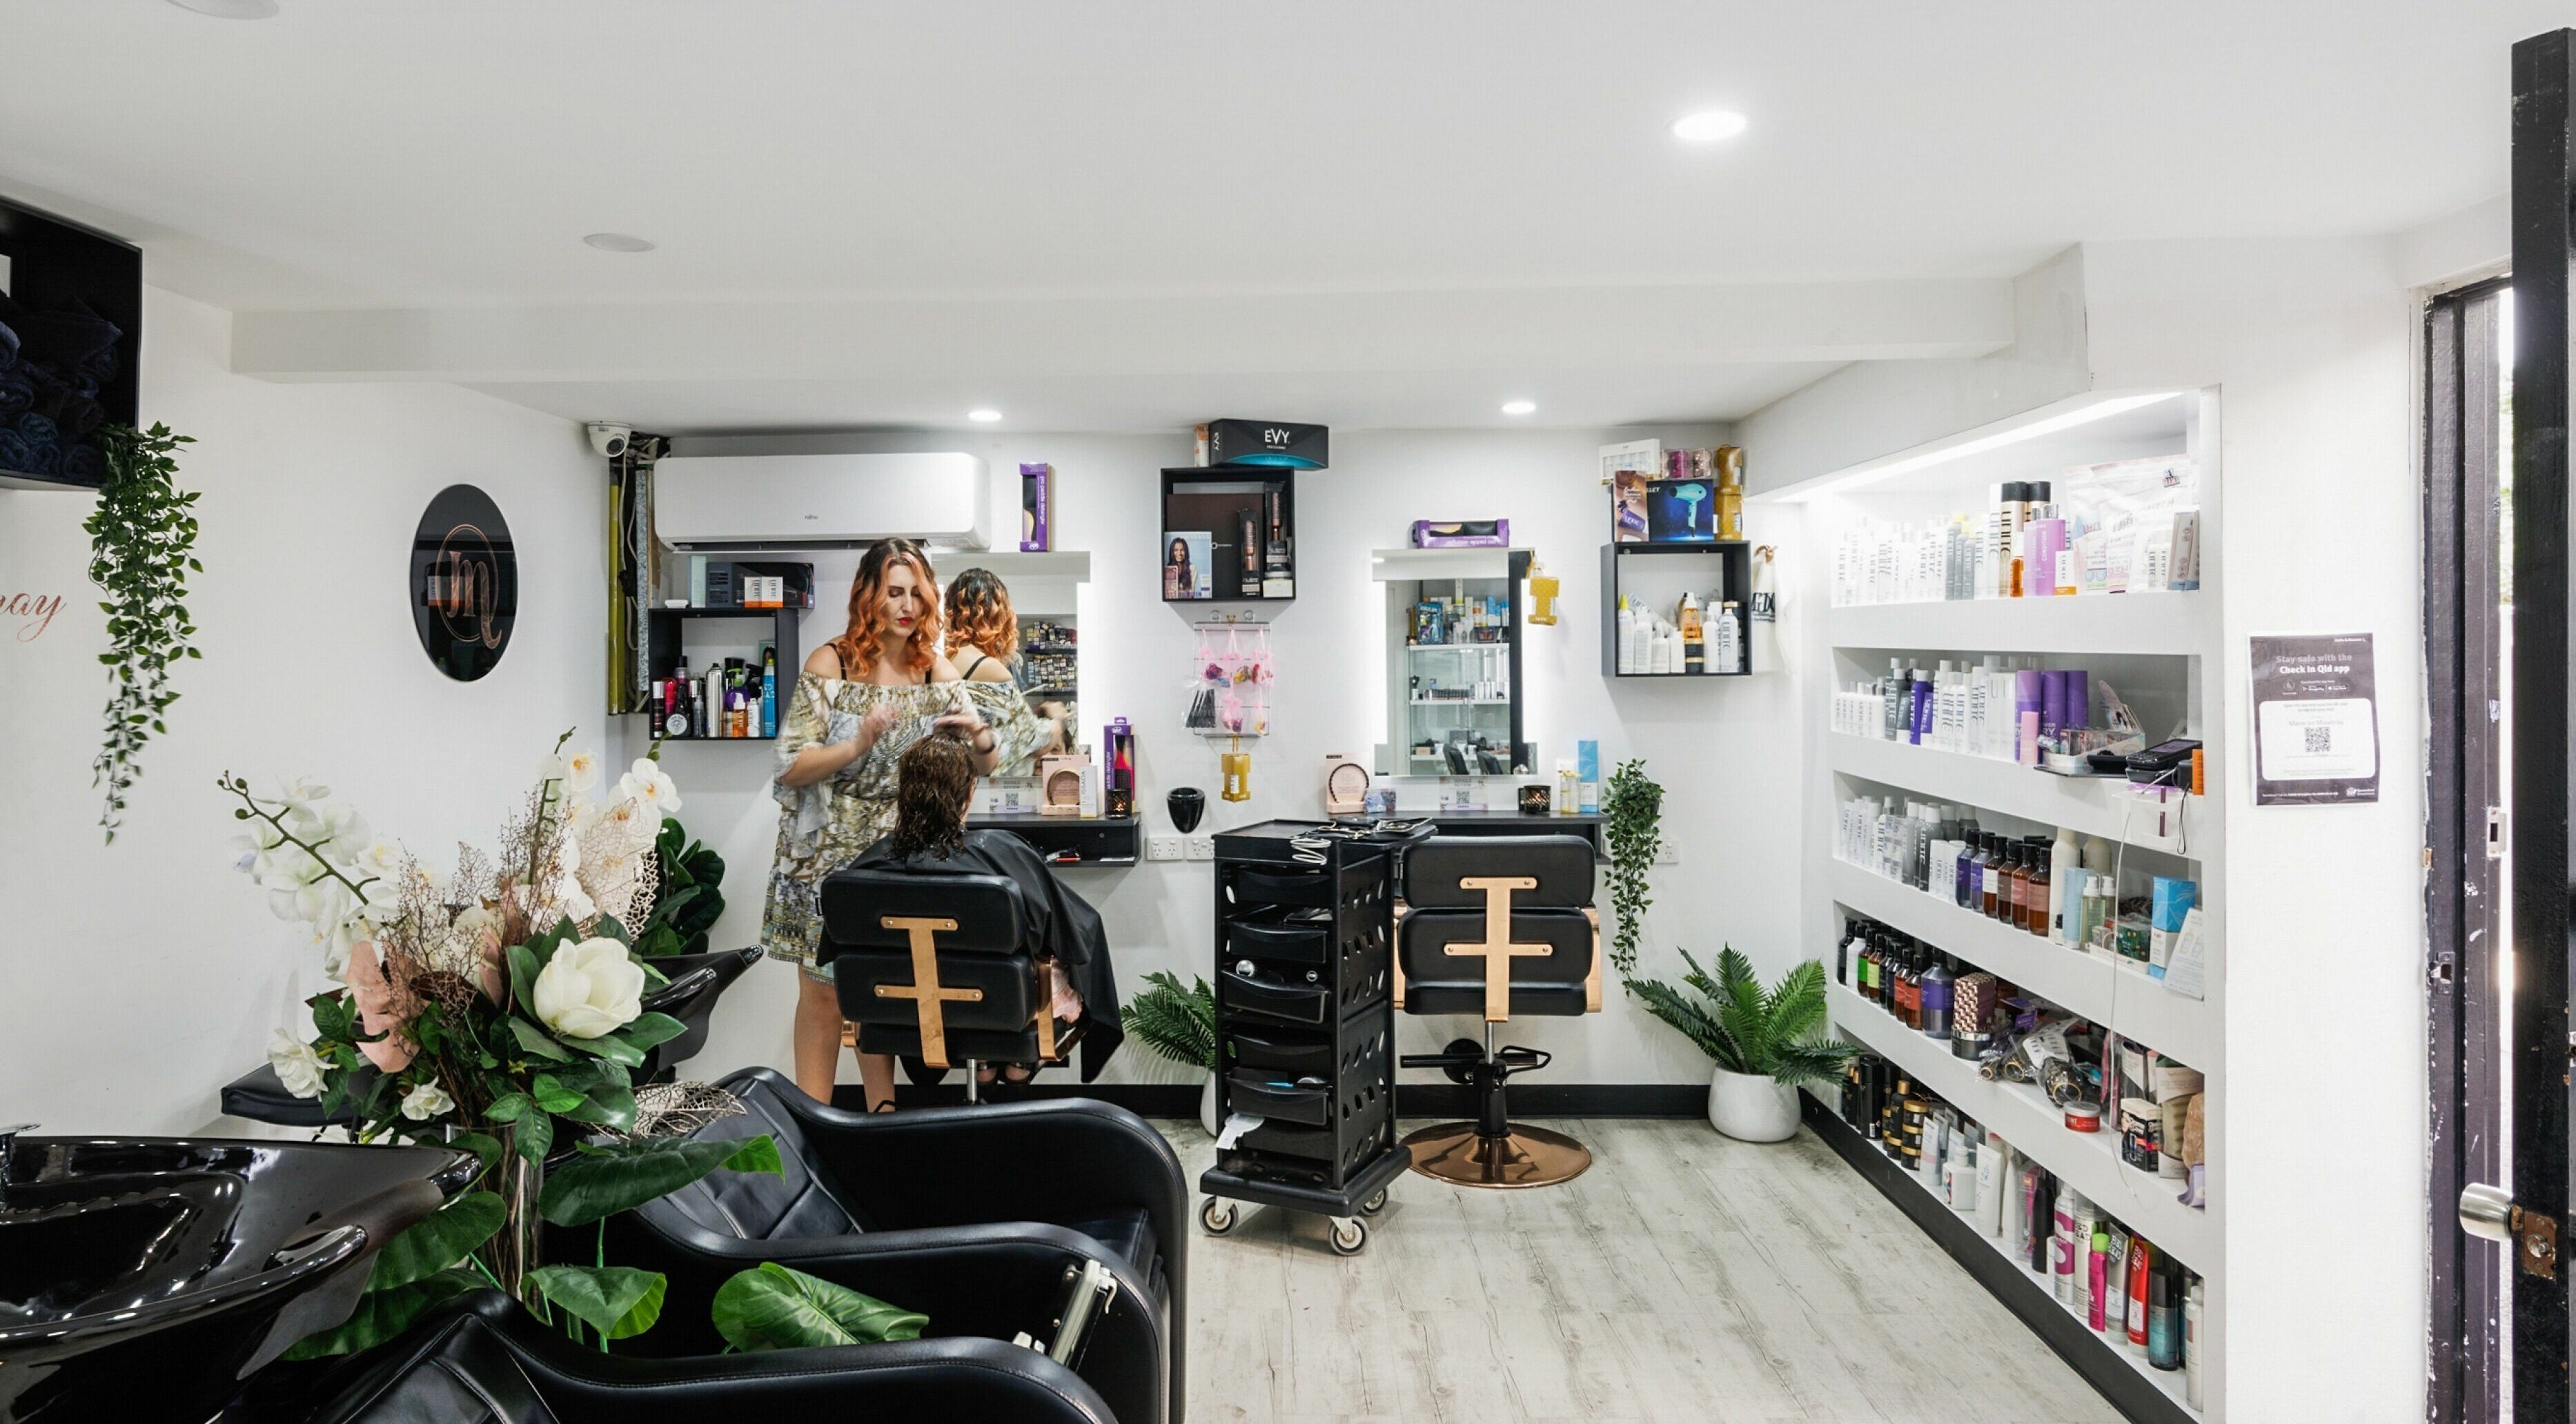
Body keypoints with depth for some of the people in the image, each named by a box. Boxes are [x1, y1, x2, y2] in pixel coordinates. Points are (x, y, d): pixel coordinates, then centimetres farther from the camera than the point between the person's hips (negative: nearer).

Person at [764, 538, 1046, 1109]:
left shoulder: (935, 668, 1)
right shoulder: (830, 663, -9)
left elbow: (984, 766, 3)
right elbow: (790, 766, -13)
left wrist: (979, 737, -20)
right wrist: (857, 746, -29)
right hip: (830, 851, -3)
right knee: (823, 990, 2)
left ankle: (883, 1113, 21)